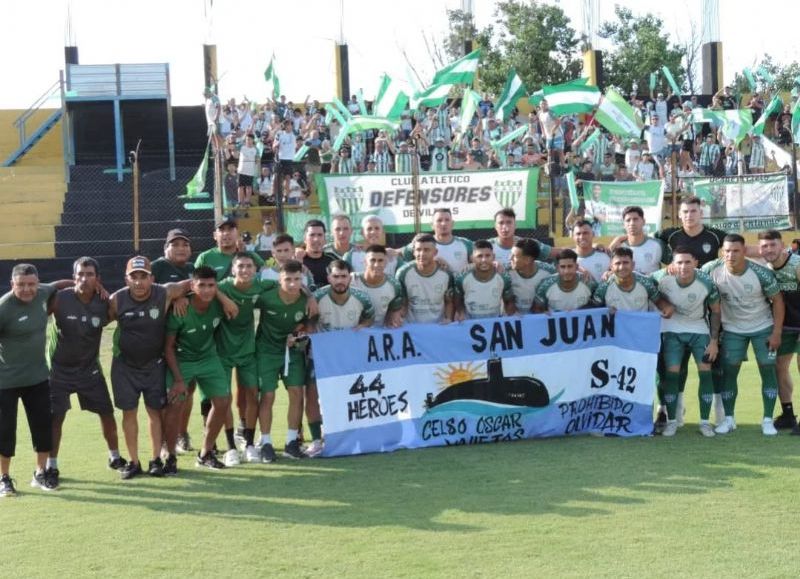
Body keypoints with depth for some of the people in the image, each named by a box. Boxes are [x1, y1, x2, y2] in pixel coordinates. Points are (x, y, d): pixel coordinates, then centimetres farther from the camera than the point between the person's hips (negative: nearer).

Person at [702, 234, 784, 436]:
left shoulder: (761, 273, -23)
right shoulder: (712, 270, -20)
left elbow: (777, 300, -12)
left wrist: (776, 333, -13)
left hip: (763, 328, -1)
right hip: (732, 330, 1)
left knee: (768, 370, -1)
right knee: (729, 372, 2)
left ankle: (768, 420, 7)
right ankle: (729, 419, 13)